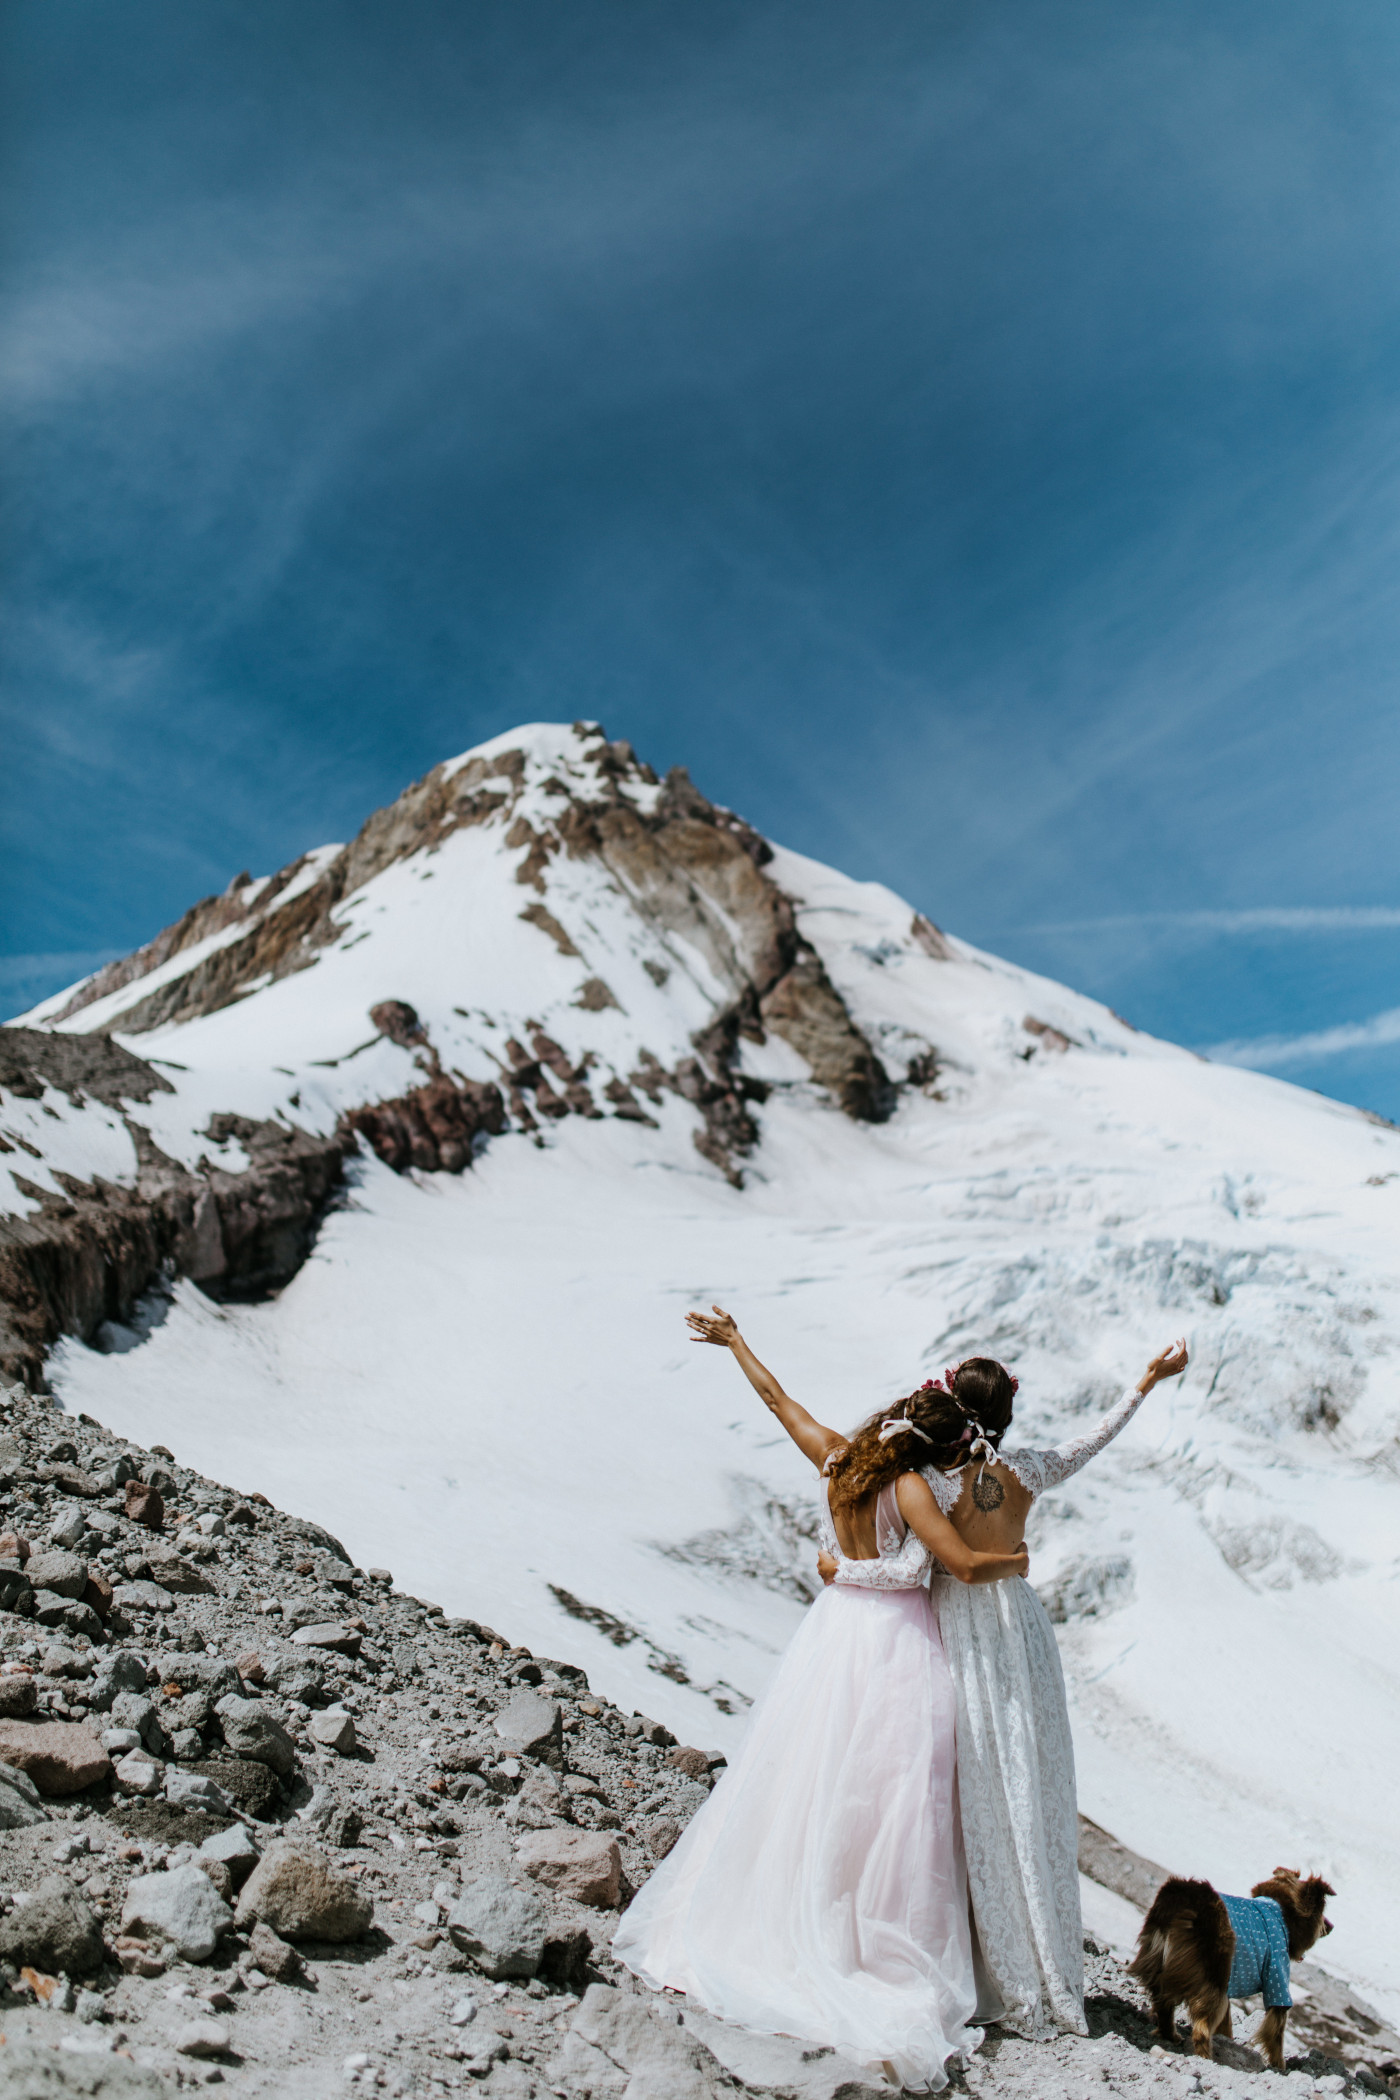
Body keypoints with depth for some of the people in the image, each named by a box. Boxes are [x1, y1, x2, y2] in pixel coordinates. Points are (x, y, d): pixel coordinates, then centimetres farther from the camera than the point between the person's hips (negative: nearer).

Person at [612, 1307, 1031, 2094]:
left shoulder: (834, 1457, -2)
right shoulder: (908, 1484, -18)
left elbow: (776, 1396, 12)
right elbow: (966, 1564, -21)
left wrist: (734, 1341, 26)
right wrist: (1014, 1561, 0)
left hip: (835, 1631, 6)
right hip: (899, 1643, -6)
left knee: (807, 1785, 16)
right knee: (892, 1803, -1)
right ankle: (895, 1970, 4)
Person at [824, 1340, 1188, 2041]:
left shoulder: (936, 1482, -15)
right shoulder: (1026, 1472, -1)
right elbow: (1093, 1440, 13)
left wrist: (839, 1571, -6)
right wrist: (1147, 1382, 22)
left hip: (962, 1633, -5)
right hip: (1019, 1622, 5)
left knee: (979, 1796, 3)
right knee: (1030, 1787, 13)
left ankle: (1005, 1974, 10)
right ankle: (1049, 1971, 22)